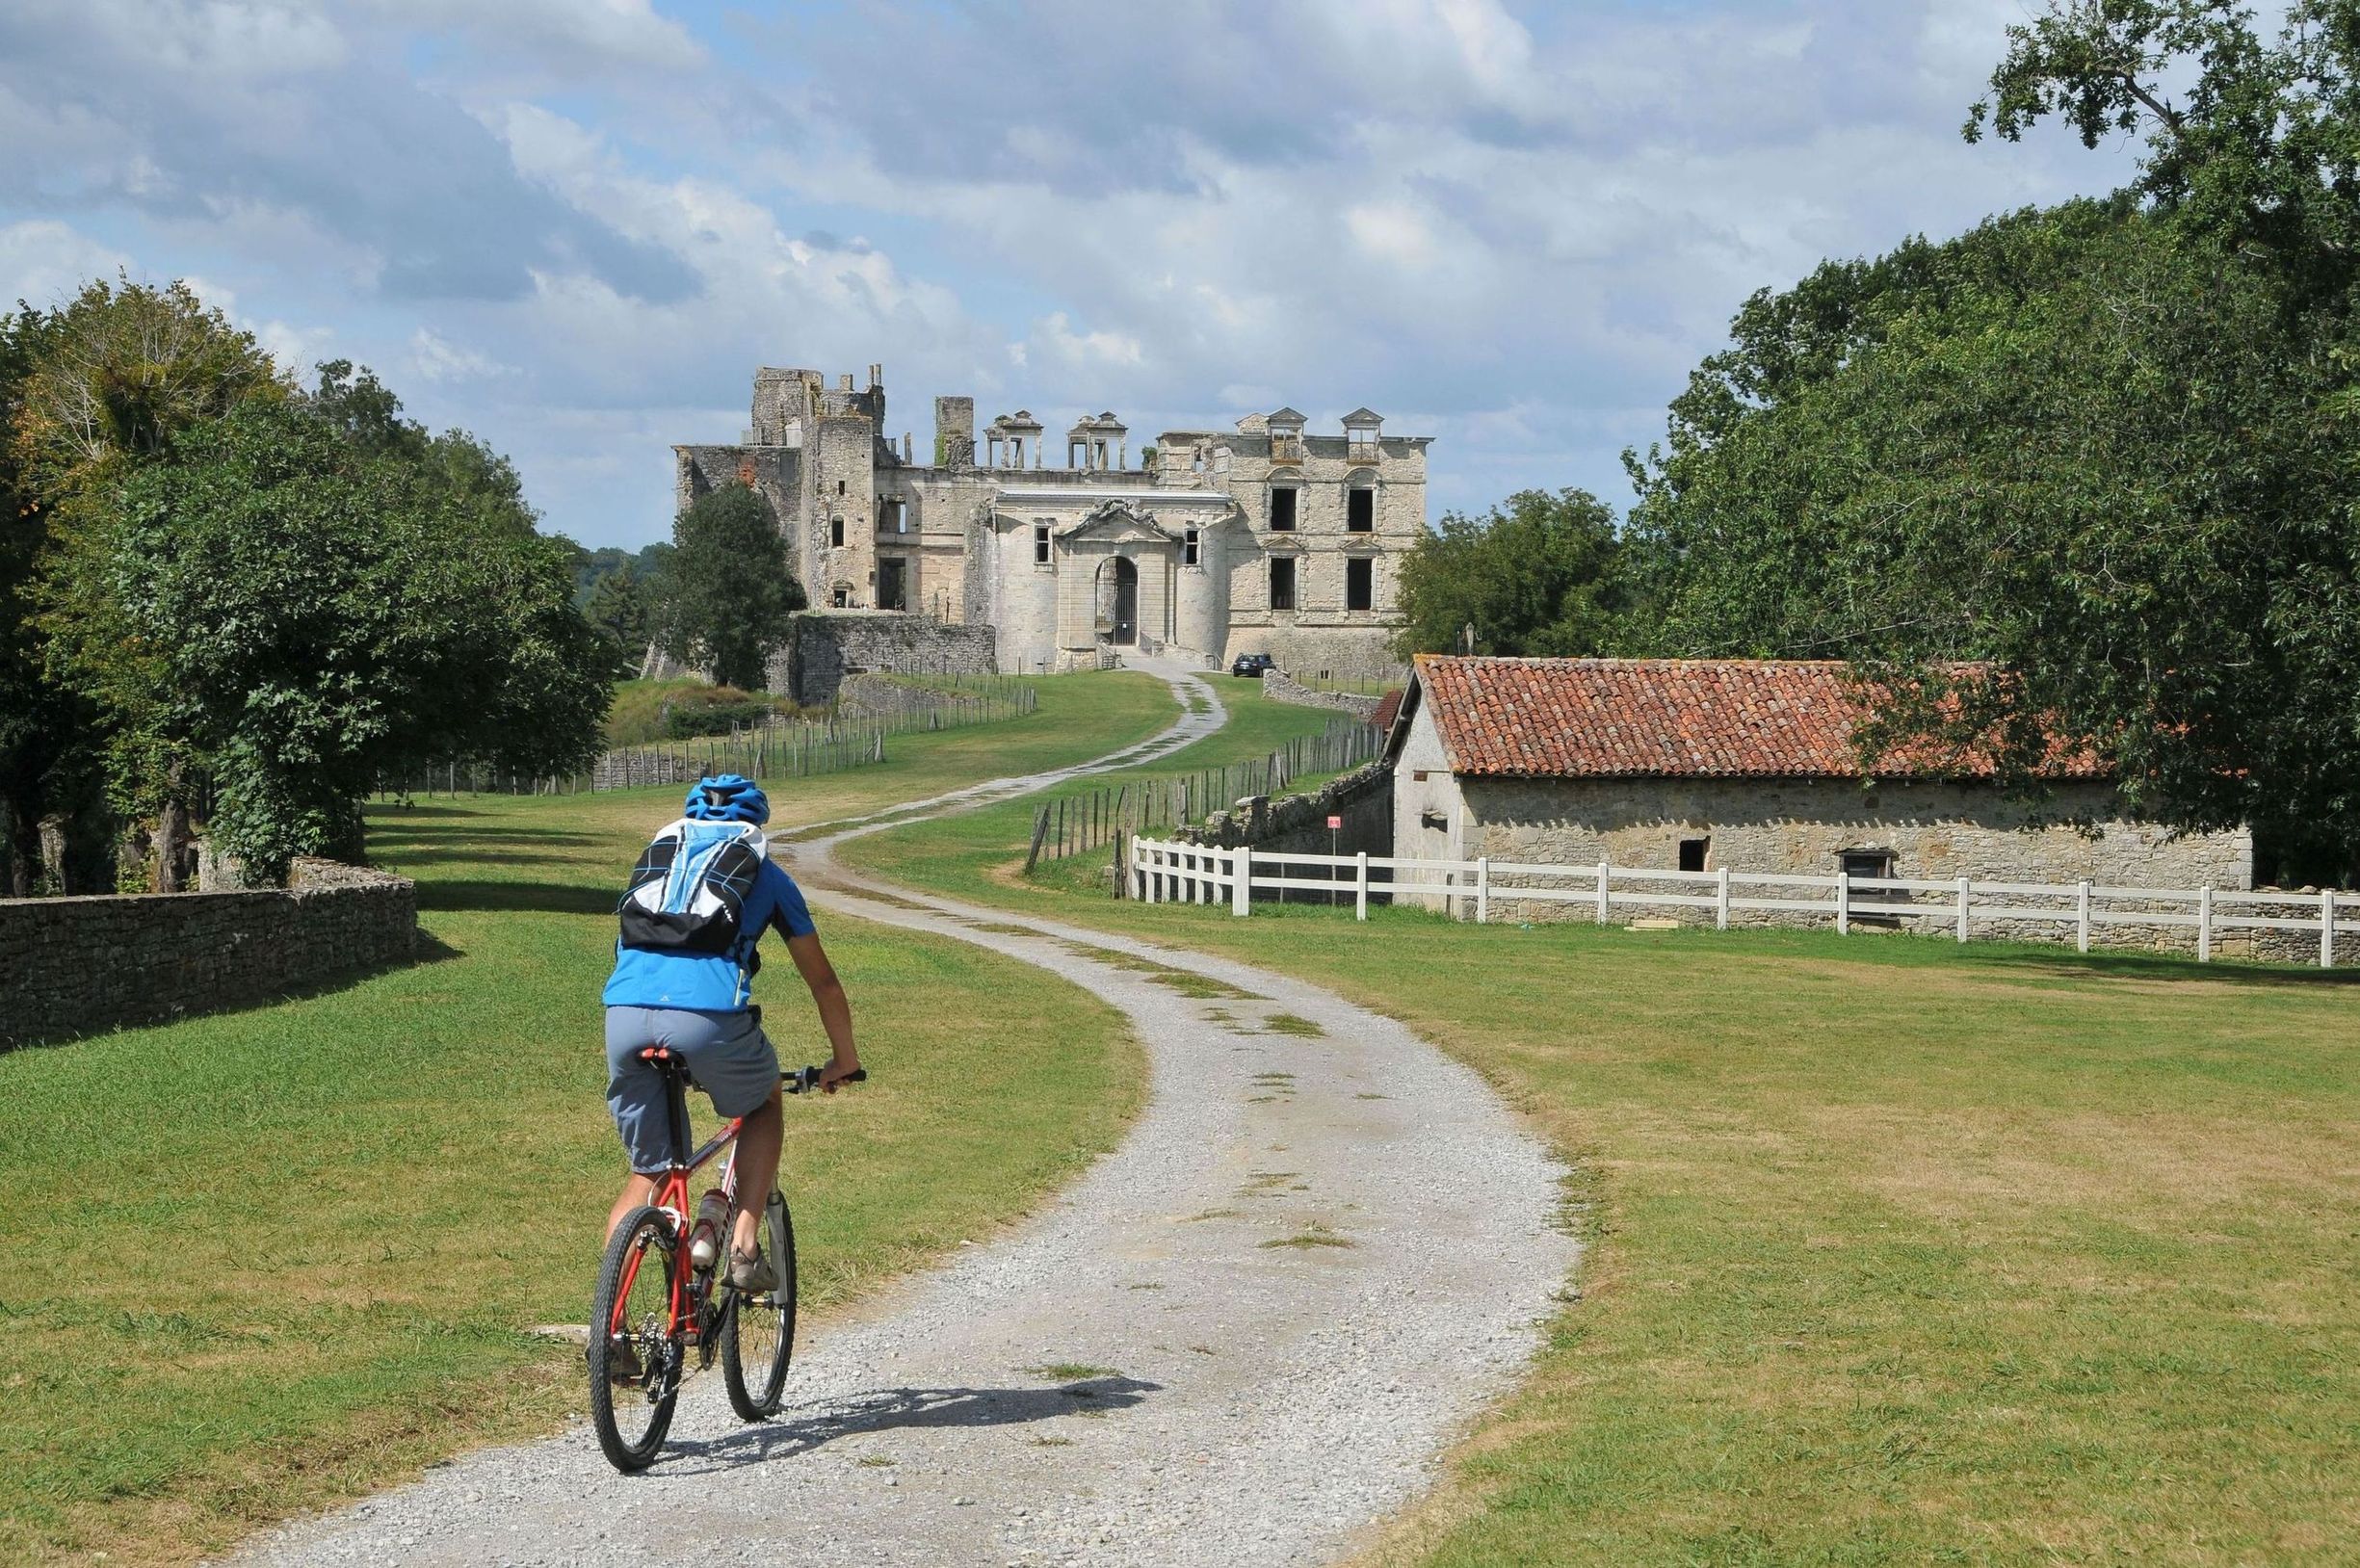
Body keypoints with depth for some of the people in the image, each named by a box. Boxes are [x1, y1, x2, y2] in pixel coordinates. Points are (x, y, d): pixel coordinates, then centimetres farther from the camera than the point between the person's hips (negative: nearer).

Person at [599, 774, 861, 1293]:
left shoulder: (653, 861, 32)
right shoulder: (765, 875, 24)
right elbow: (823, 981, 31)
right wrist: (845, 1059, 46)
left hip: (623, 1012, 3)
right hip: (709, 1014, -3)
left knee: (647, 1172, 18)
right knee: (764, 1105, 29)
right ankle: (745, 1247, 14)